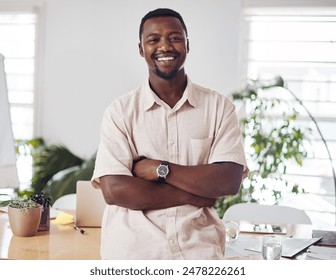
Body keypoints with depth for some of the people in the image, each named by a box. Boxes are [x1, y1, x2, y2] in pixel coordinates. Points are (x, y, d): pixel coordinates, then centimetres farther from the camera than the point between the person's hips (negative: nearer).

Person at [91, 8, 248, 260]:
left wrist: (158, 168, -13)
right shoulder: (120, 111, -2)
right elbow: (114, 190, -11)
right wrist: (193, 195, -11)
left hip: (198, 249, 1)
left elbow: (229, 181, -9)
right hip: (131, 251, 0)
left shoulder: (219, 107, 1)